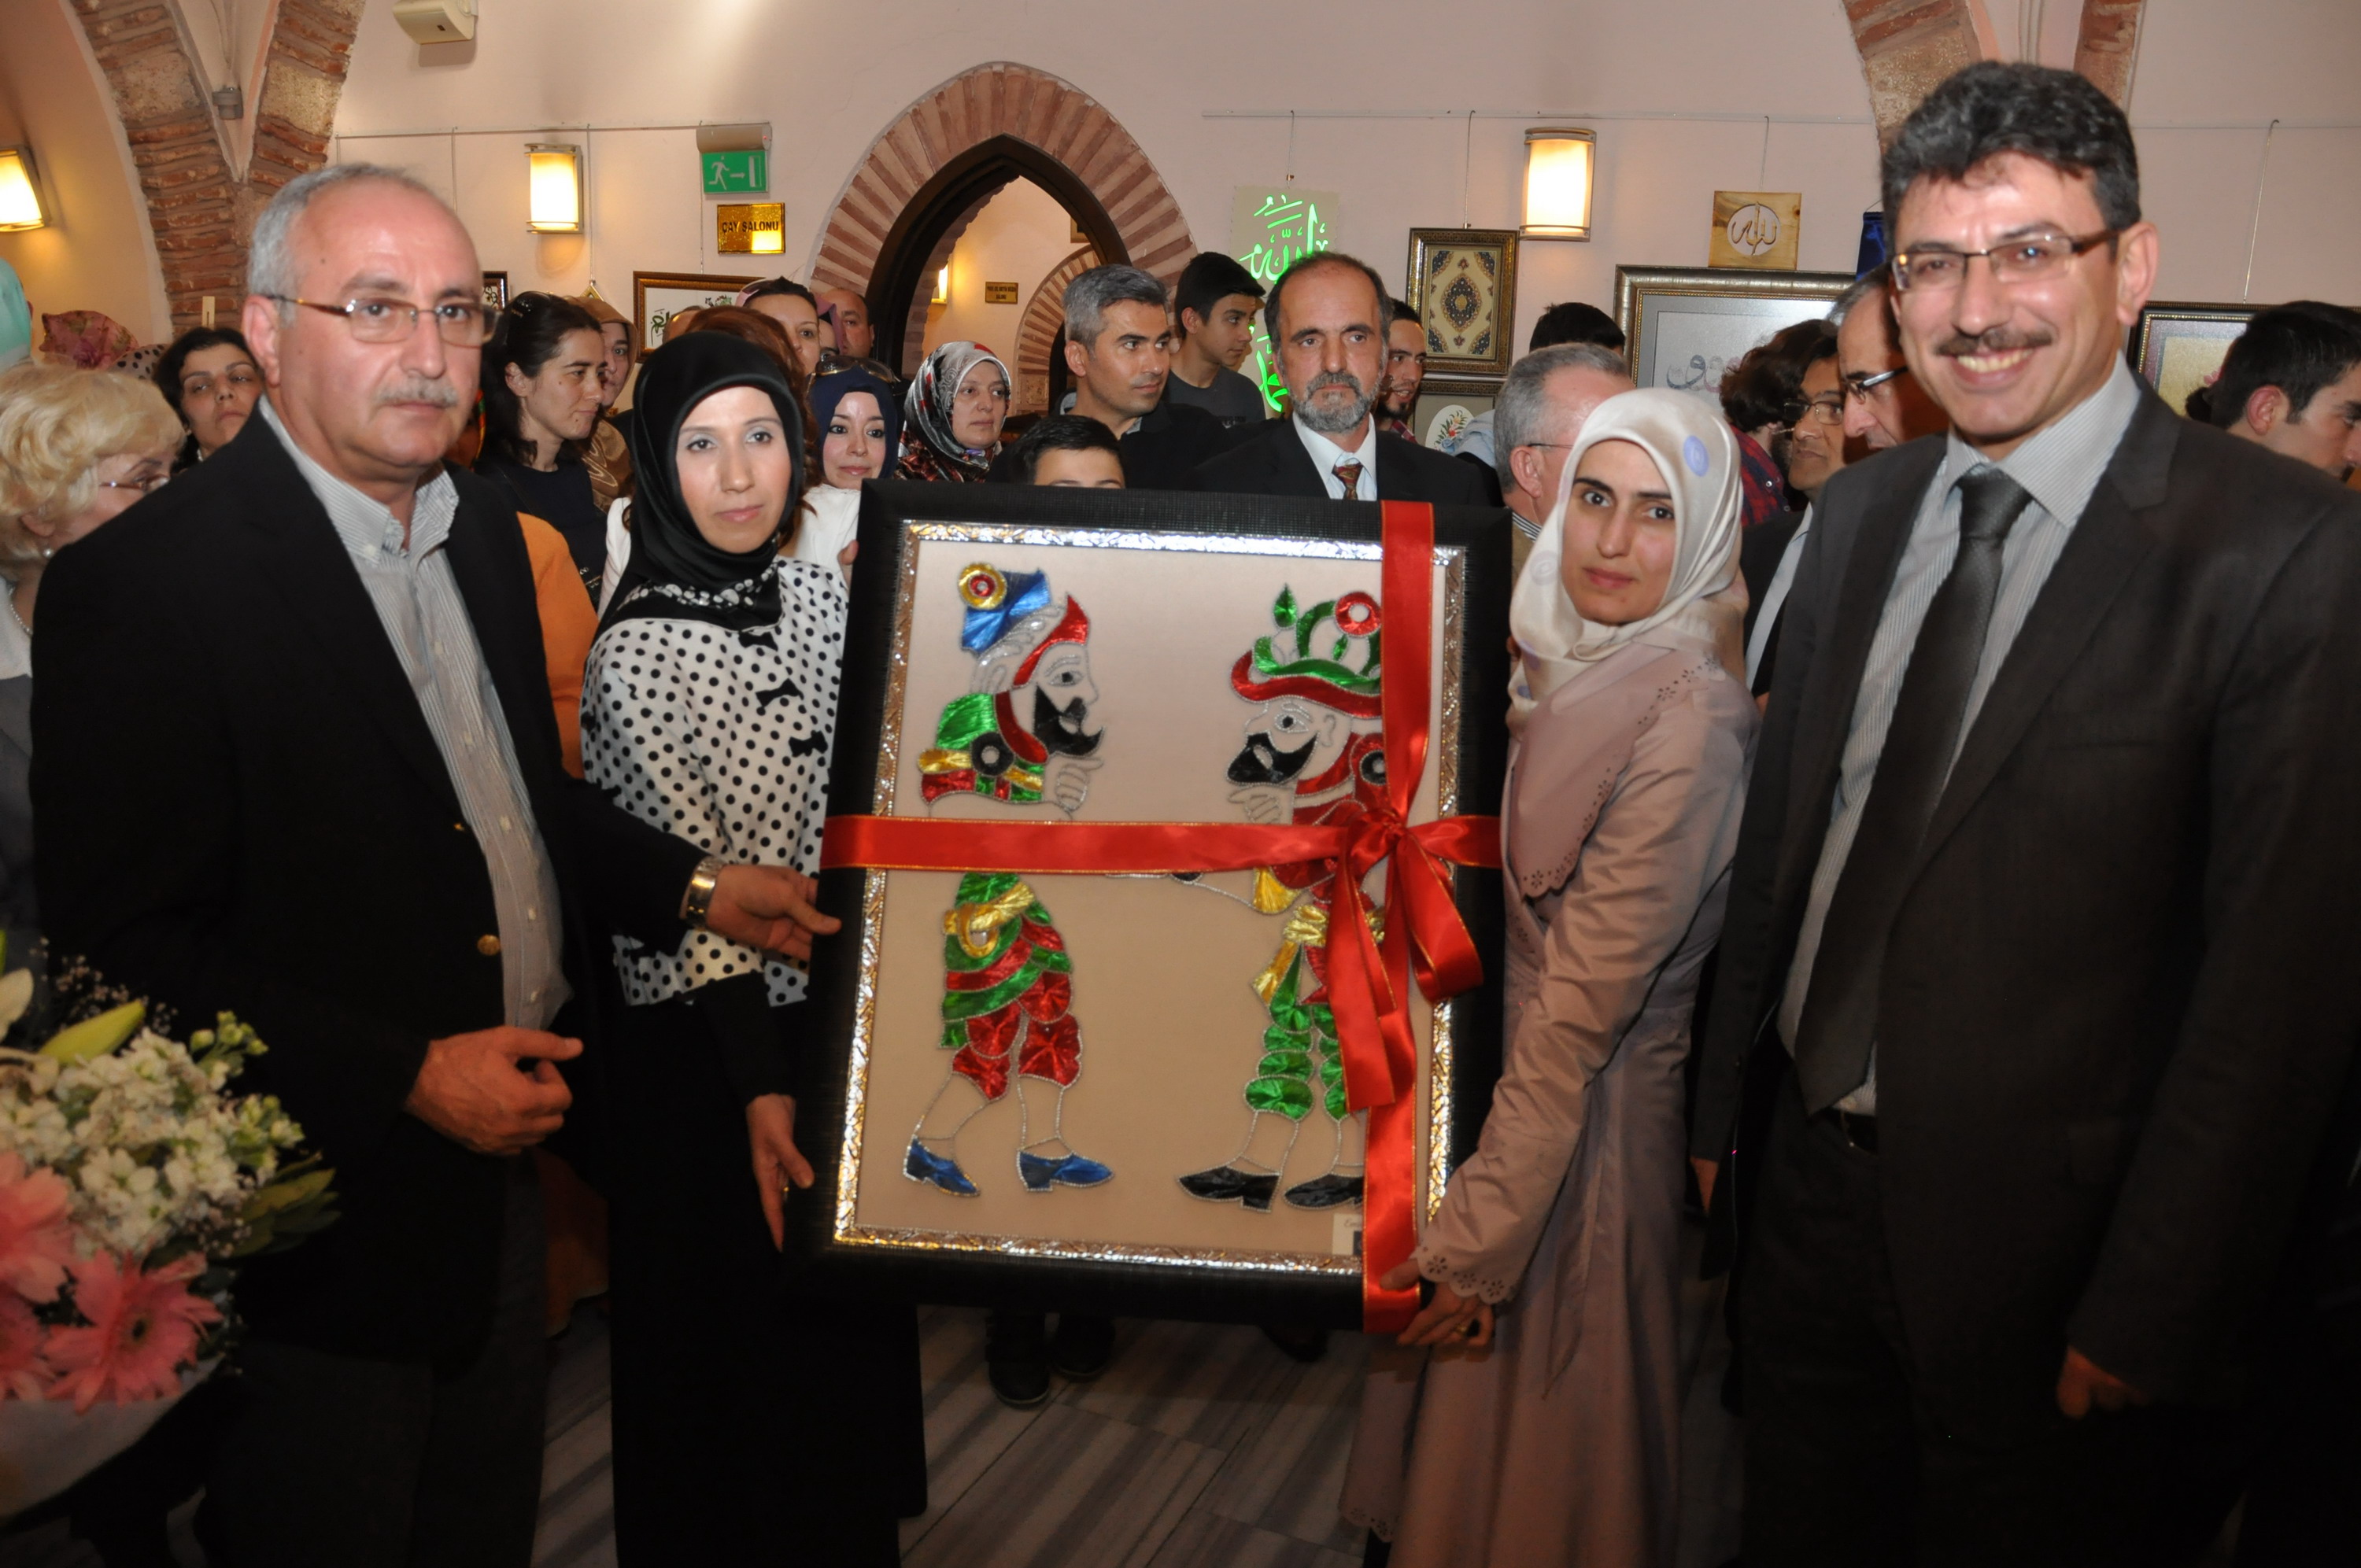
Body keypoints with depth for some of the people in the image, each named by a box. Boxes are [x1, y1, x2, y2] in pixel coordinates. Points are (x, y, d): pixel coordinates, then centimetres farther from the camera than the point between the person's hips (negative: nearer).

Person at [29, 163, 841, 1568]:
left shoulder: (485, 528, 4)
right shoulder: (142, 581, -20)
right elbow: (125, 947, -21)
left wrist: (694, 887, 4)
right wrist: (405, 1076, -23)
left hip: (502, 1154, 7)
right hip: (324, 1221, -7)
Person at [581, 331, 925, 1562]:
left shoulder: (826, 594, 0)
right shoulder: (637, 650, -17)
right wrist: (761, 1088, -20)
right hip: (709, 1048, -6)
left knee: (854, 1306, 22)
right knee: (737, 1331, 12)